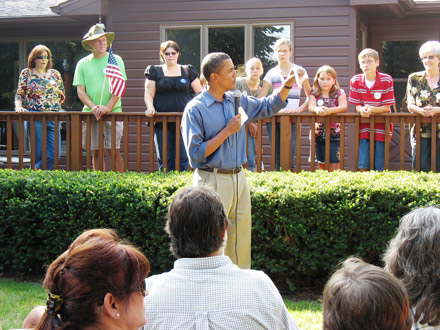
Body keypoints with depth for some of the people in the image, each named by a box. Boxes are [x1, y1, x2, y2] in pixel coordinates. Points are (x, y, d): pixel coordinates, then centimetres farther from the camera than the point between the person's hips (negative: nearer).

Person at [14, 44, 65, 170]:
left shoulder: (55, 74, 15)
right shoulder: (26, 73, 8)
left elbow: (62, 96, 21)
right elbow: (19, 95, 6)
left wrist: (53, 106, 8)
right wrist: (18, 106, -12)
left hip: (53, 117, 3)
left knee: (54, 154, -8)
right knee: (38, 154, -3)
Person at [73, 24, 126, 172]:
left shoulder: (116, 60, 6)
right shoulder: (83, 64, 10)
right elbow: (80, 91, 5)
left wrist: (108, 107, -15)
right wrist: (93, 107, -12)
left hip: (113, 112, -2)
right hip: (90, 114, 2)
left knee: (114, 150, -7)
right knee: (96, 152, 3)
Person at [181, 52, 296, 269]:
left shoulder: (237, 101, 10)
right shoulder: (195, 109, -11)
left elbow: (269, 107, 24)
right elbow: (195, 154, -16)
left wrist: (287, 84, 8)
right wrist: (227, 131, -16)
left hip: (238, 178, 7)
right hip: (213, 181, -7)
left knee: (242, 240, 12)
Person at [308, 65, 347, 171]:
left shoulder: (339, 93, 2)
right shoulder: (314, 94, 7)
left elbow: (344, 107, -15)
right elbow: (310, 107, -11)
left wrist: (329, 110, -32)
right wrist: (317, 109, -35)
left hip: (334, 134, -2)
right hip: (318, 134, 2)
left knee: (334, 166, -9)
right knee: (322, 166, 7)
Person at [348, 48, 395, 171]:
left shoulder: (386, 80, -11)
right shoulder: (355, 81, -3)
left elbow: (386, 107, -9)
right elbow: (357, 106, -1)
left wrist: (372, 109, -28)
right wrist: (362, 110, -25)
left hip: (381, 126, -2)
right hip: (364, 126, 2)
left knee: (379, 167, -3)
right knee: (363, 166, -7)